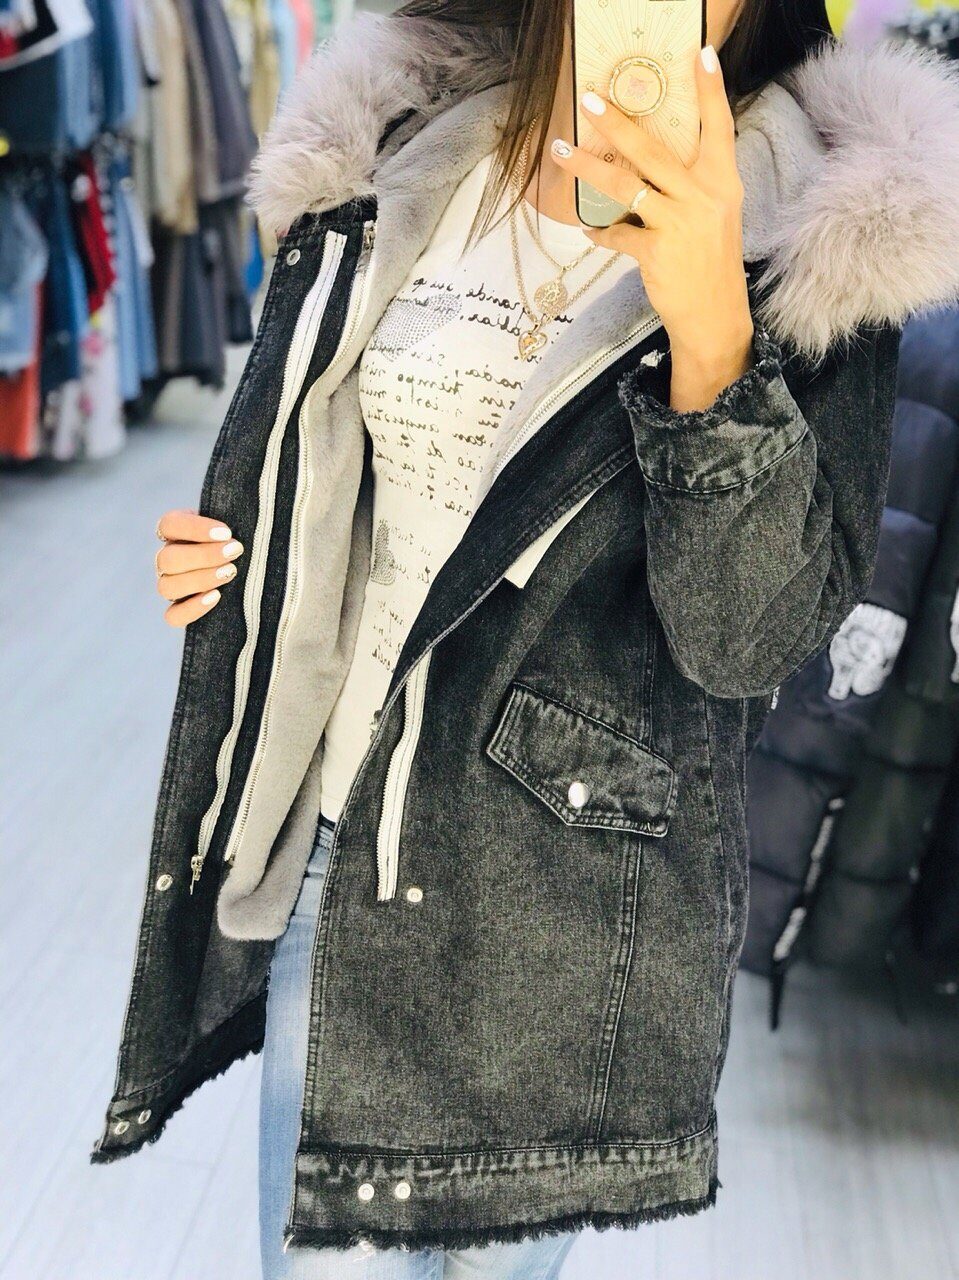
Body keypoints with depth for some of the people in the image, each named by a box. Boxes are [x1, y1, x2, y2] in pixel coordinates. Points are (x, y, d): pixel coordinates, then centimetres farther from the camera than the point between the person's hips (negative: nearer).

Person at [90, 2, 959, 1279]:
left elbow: (747, 638, -19)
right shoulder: (392, 162, 2)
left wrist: (711, 334, -30)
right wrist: (217, 557, -2)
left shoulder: (819, 241, -10)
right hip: (336, 848, 3)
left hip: (572, 920, -3)